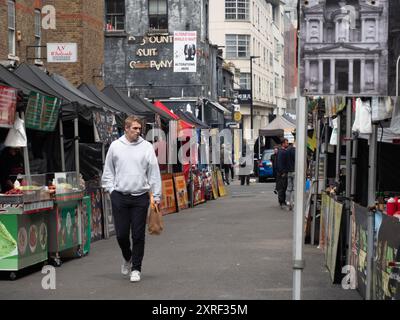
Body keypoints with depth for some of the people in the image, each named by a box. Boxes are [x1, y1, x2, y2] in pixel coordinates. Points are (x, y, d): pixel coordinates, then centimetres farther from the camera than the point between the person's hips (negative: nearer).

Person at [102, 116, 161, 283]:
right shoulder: (115, 146, 4)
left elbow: (154, 172, 2)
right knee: (121, 234, 3)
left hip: (140, 197, -1)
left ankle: (136, 268, 12)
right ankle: (127, 258, 32)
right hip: (119, 197, 1)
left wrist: (156, 195, 0)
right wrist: (111, 190, 2)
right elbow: (108, 171, 12)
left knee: (138, 235, 1)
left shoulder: (147, 147, 1)